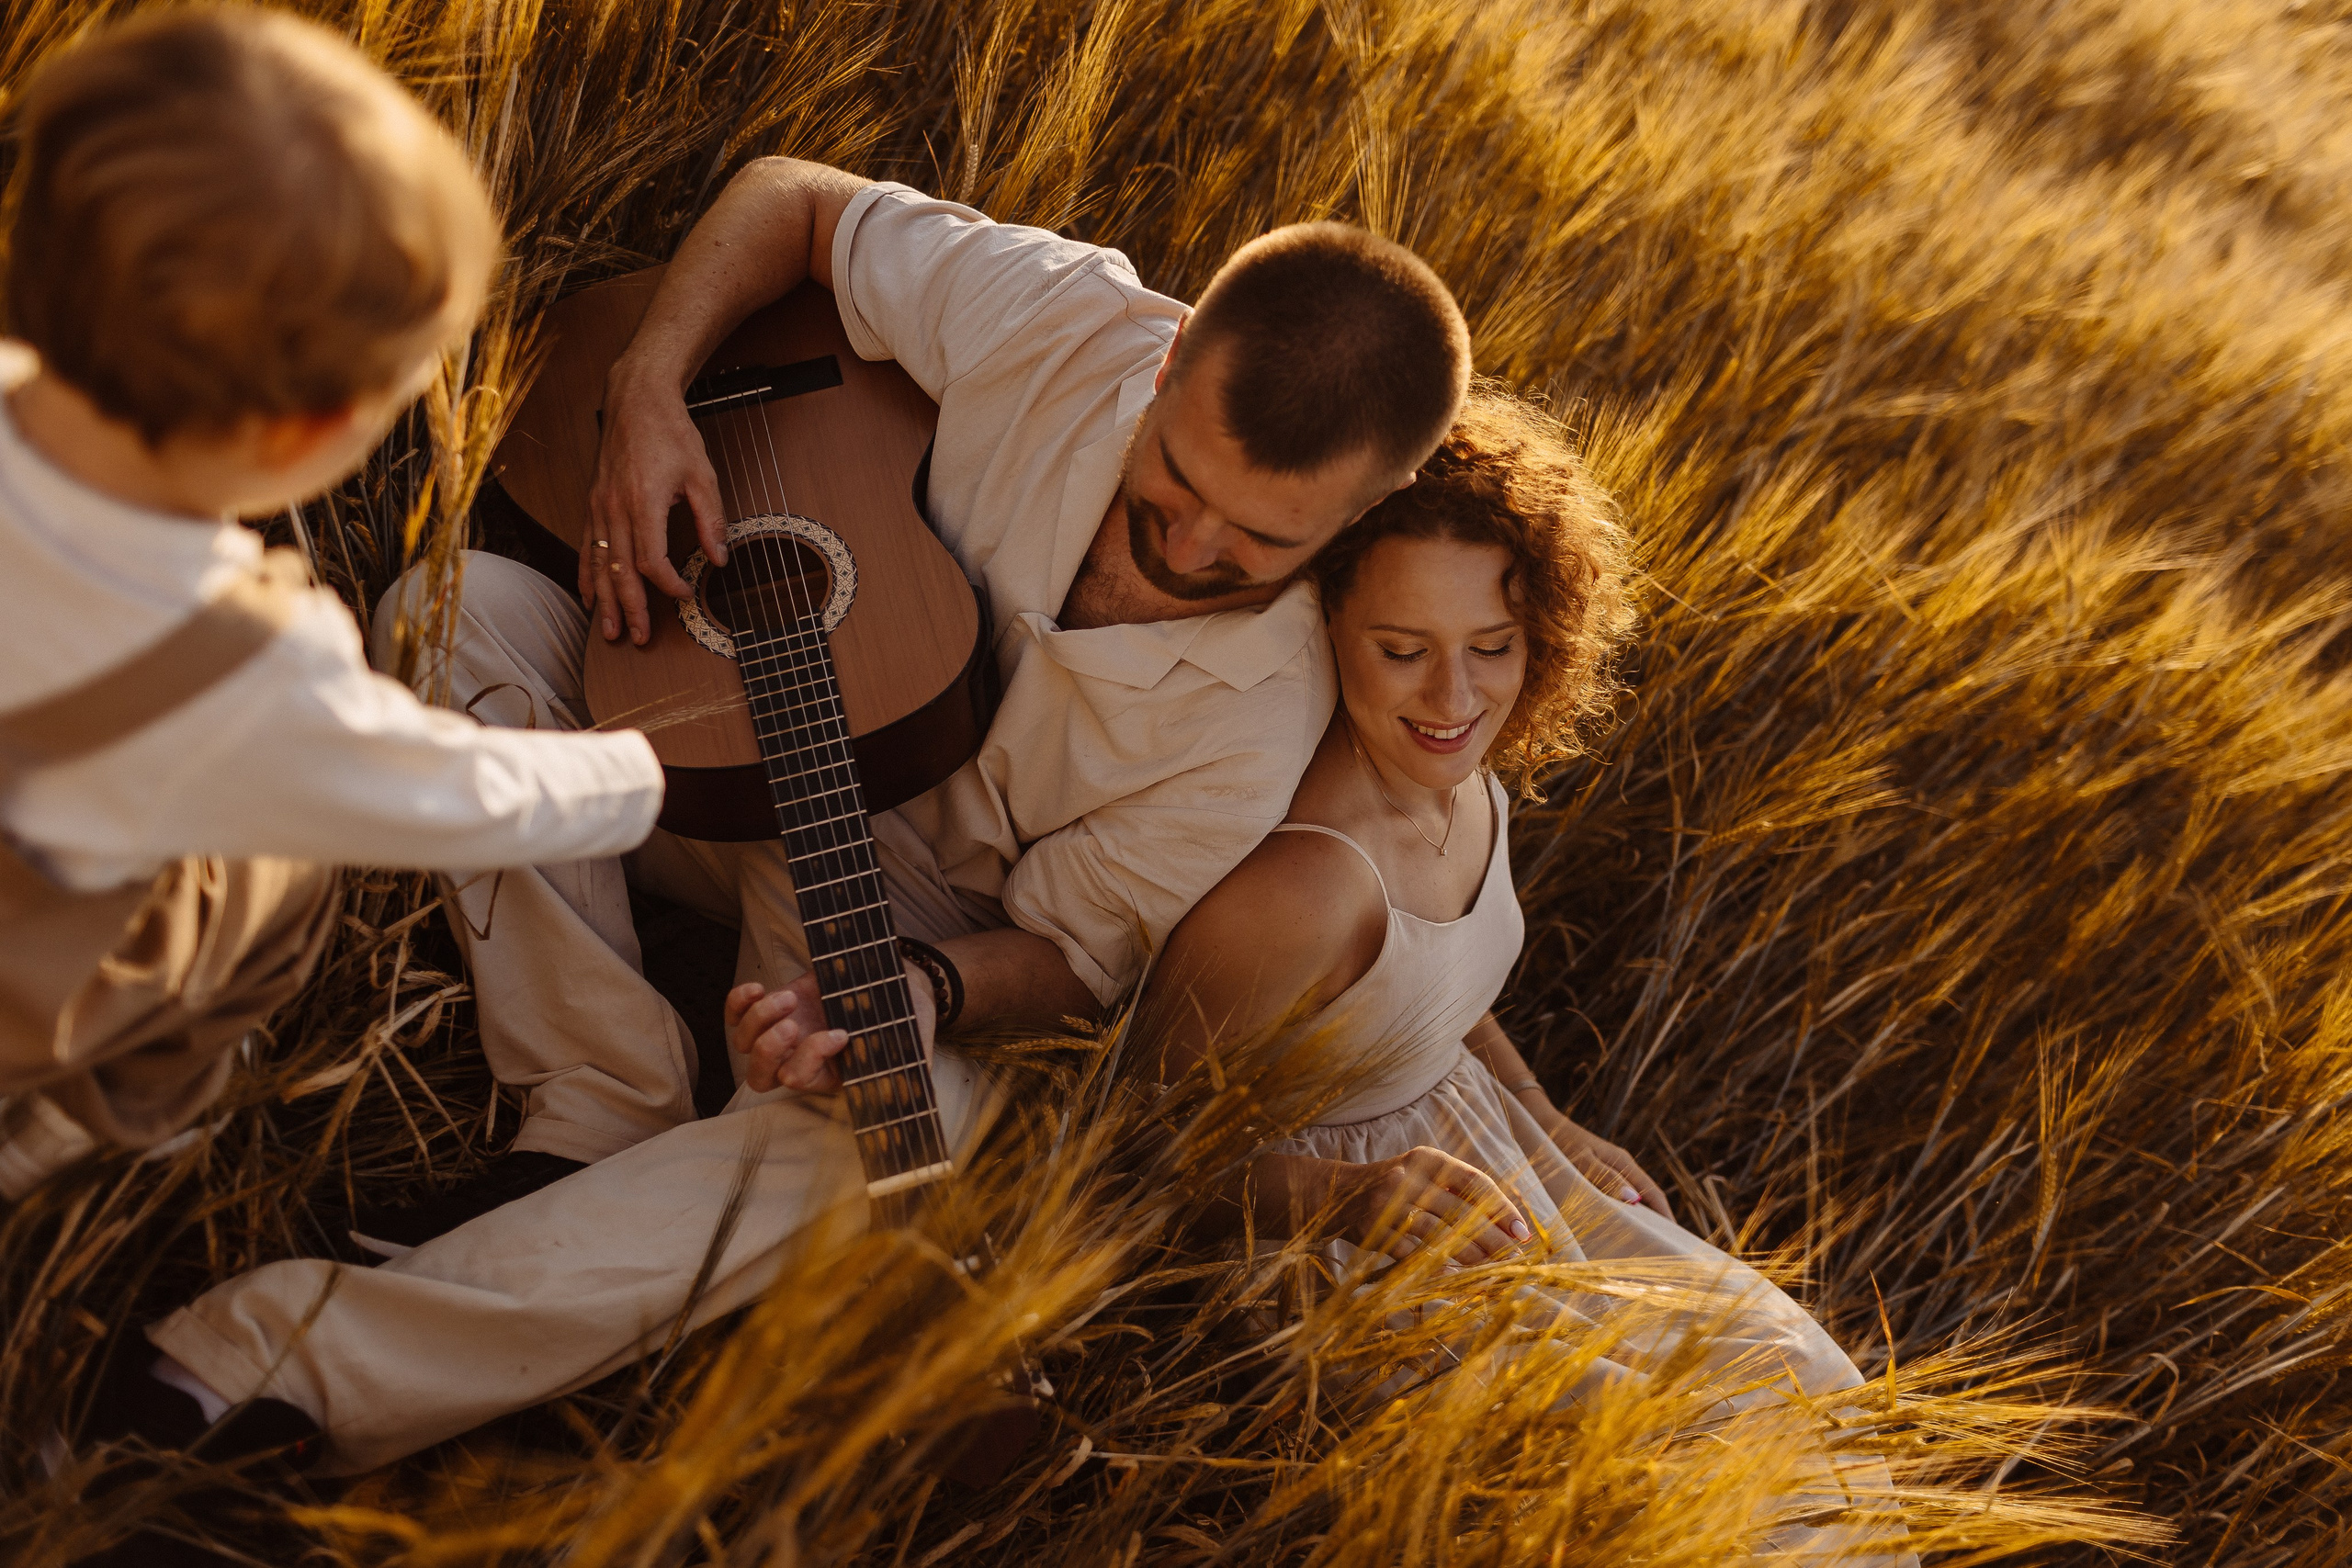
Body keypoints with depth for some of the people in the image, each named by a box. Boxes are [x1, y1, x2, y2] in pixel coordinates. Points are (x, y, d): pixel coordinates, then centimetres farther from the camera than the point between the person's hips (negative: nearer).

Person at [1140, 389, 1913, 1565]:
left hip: (1473, 1151, 8)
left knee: (1782, 1377, 7)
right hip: (1311, 1240, -8)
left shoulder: (1466, 775, -6)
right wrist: (1353, 1198, -34)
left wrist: (1553, 1135, 10)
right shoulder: (1301, 879, -34)